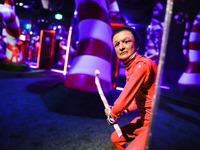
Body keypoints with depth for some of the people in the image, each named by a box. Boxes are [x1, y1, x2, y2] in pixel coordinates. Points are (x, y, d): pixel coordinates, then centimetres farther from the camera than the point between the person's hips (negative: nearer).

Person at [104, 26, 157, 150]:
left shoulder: (142, 64, -25)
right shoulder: (130, 67, 7)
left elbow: (126, 98, -22)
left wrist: (111, 114, -4)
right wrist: (124, 109, 8)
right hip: (144, 120, 10)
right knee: (116, 138, 19)